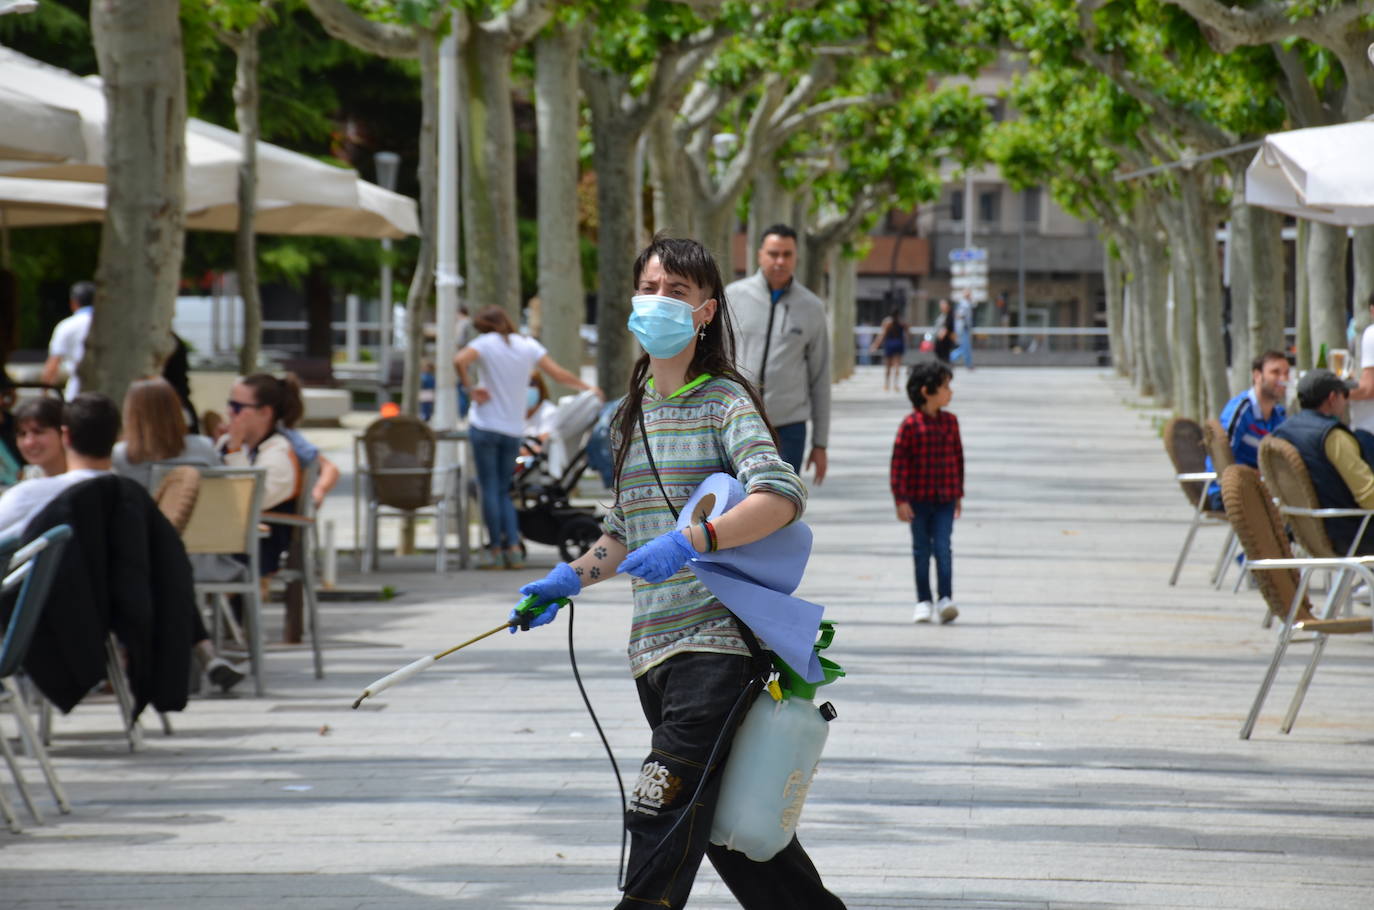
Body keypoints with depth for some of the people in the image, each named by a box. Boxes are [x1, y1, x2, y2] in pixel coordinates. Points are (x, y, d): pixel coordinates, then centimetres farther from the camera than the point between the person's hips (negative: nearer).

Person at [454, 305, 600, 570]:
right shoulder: (528, 345, 5)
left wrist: (470, 388, -10)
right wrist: (588, 387, 19)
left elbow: (460, 361, -22)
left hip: (485, 427, -4)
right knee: (504, 490, 13)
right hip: (514, 430, 4)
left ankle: (496, 550, -4)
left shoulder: (487, 343, -5)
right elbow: (558, 374, 5)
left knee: (490, 489, -1)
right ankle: (513, 548, 0)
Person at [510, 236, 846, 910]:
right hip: (652, 648, 8)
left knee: (662, 816, -16)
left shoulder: (725, 401, -5)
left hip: (719, 638, -8)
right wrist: (571, 578, 12)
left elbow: (782, 495, -21)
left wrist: (691, 542, -31)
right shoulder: (631, 414, 18)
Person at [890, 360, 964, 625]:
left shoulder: (950, 422, 4)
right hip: (918, 499, -2)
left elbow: (958, 458, 12)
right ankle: (923, 602, 16)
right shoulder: (911, 424, -10)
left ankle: (945, 599, -10)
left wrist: (958, 494, 13)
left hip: (945, 499, 2)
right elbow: (899, 462, -9)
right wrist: (901, 500, -12)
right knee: (921, 550, 8)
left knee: (942, 548, -8)